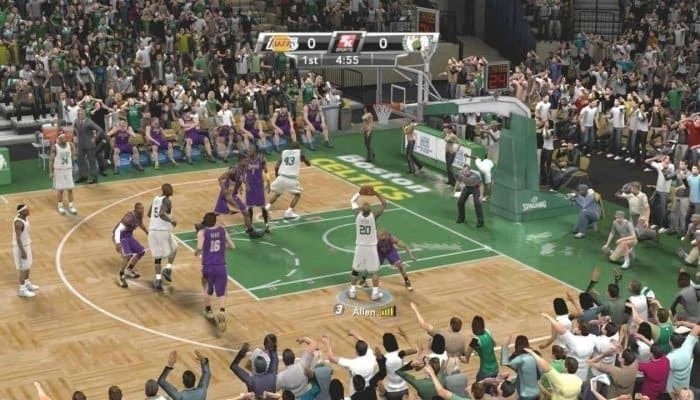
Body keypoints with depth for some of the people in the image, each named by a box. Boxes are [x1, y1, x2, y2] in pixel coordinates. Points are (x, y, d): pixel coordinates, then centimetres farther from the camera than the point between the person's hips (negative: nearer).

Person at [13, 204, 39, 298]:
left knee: (28, 266, 21)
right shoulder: (18, 222, -27)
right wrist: (22, 251, -24)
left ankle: (27, 284, 38)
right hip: (21, 247, -9)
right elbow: (18, 238, -26)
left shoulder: (25, 217, 2)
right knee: (23, 268, 0)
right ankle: (22, 290, 10)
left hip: (26, 245, 9)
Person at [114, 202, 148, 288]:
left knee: (141, 252, 13)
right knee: (127, 256, -25)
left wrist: (147, 232, 32)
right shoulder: (129, 217, -28)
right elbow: (118, 229, -34)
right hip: (121, 237, -9)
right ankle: (121, 277, -10)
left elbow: (141, 224, 23)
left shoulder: (140, 216, -2)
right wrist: (117, 243, -44)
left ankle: (129, 270, 24)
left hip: (128, 236, 9)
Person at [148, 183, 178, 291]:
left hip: (152, 230, 6)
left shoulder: (155, 199, 15)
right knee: (174, 248, 20)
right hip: (163, 231, -6)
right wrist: (171, 221, -14)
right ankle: (168, 269, 4)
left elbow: (149, 214, 25)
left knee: (158, 256, 13)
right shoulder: (167, 200, -10)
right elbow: (162, 214, -26)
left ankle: (158, 279, 2)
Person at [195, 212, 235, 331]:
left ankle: (208, 311, 39)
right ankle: (222, 312, -23)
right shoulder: (222, 230, 6)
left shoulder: (202, 233, -3)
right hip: (221, 267, 1)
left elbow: (199, 248, -19)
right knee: (221, 293, 3)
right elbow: (232, 246, 11)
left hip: (208, 267, 0)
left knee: (207, 289, 26)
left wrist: (197, 252, 2)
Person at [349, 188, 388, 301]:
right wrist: (377, 194, -8)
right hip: (371, 246, -2)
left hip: (360, 246, 2)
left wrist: (360, 192, 11)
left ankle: (352, 291, 18)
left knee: (355, 270, 15)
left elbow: (353, 201, 8)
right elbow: (384, 204, -3)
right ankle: (375, 293, 9)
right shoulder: (374, 215, -17)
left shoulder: (357, 214, -12)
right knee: (375, 270, 9)